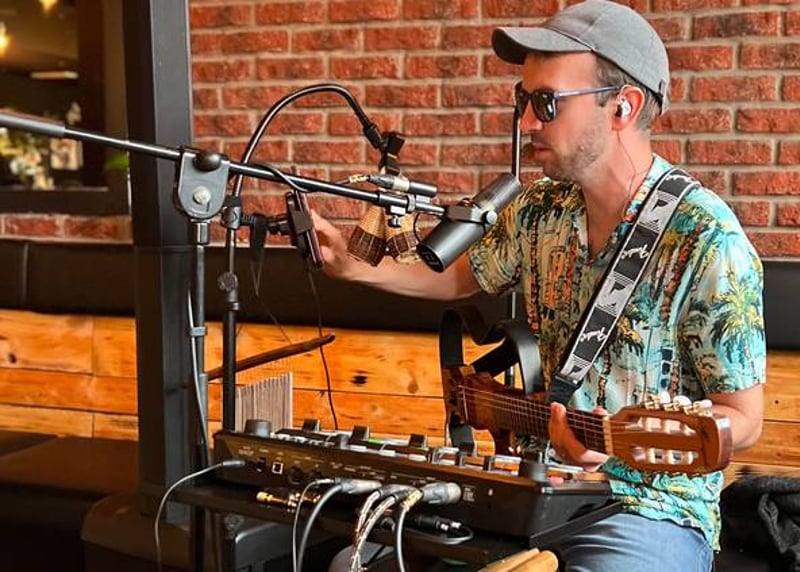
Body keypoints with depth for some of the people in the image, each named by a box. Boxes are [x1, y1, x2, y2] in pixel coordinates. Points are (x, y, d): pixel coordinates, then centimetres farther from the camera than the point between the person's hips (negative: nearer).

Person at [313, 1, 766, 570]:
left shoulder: (707, 242, -18)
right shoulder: (539, 211, 2)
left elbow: (742, 421, -13)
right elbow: (459, 277, 21)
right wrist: (352, 265, 5)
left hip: (652, 508, -6)